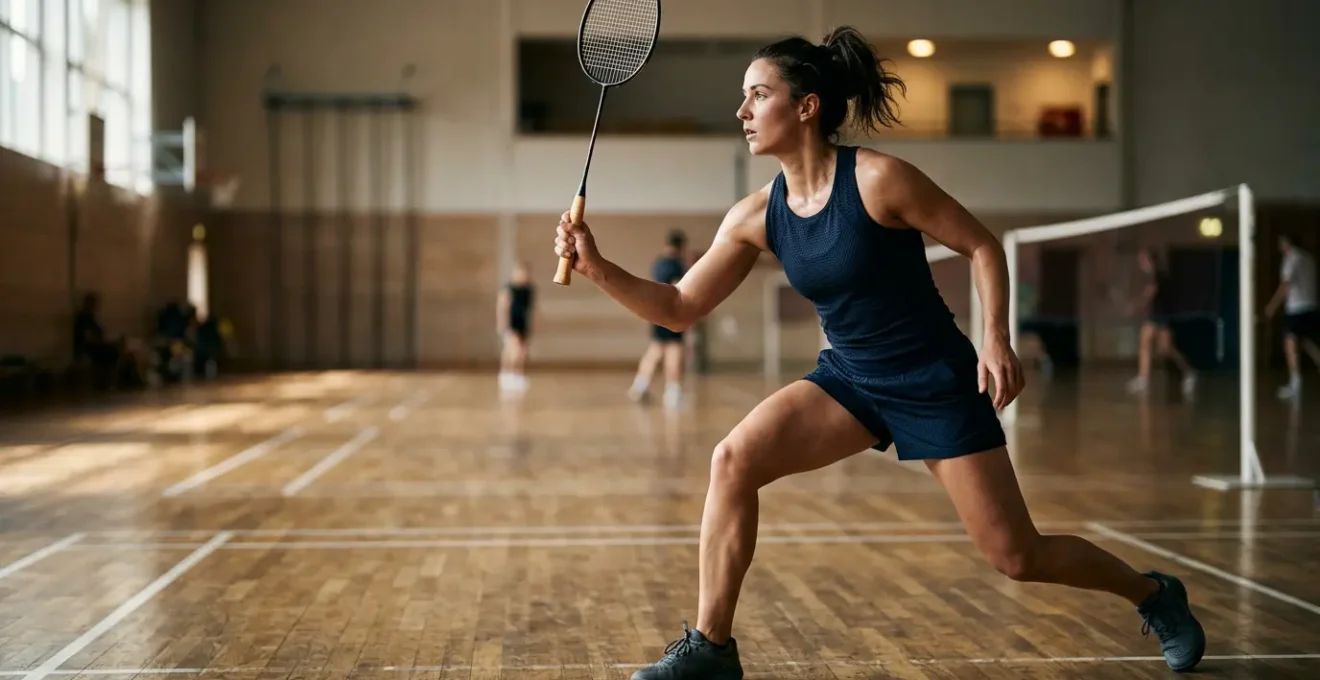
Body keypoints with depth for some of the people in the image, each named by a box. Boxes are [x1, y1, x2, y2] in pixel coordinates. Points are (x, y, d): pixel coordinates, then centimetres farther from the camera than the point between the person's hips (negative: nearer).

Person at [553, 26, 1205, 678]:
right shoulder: (756, 216, -5)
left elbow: (982, 246, -10)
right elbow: (680, 307, -3)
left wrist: (995, 338, -22)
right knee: (733, 459, -18)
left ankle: (1154, 593, 29)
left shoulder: (878, 179, -20)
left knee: (1018, 558, 0)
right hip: (848, 379, 5)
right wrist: (597, 268, -16)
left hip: (936, 381, -5)